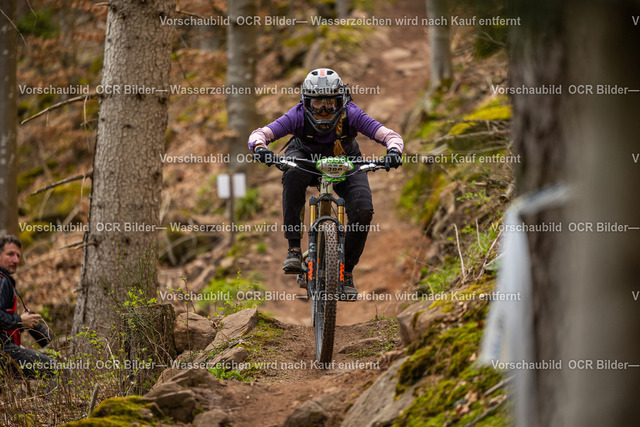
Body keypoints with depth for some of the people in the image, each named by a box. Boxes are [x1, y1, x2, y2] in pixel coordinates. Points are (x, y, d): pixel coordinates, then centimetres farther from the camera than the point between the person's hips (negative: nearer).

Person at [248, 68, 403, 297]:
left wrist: (394, 151, -57)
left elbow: (390, 136, -35)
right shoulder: (298, 116, -31)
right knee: (293, 175, -37)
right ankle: (294, 248, -30)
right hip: (306, 157, -1)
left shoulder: (351, 115, -31)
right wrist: (259, 147, -59)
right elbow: (258, 134, -36)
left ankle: (347, 271, 0)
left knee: (363, 211, -22)